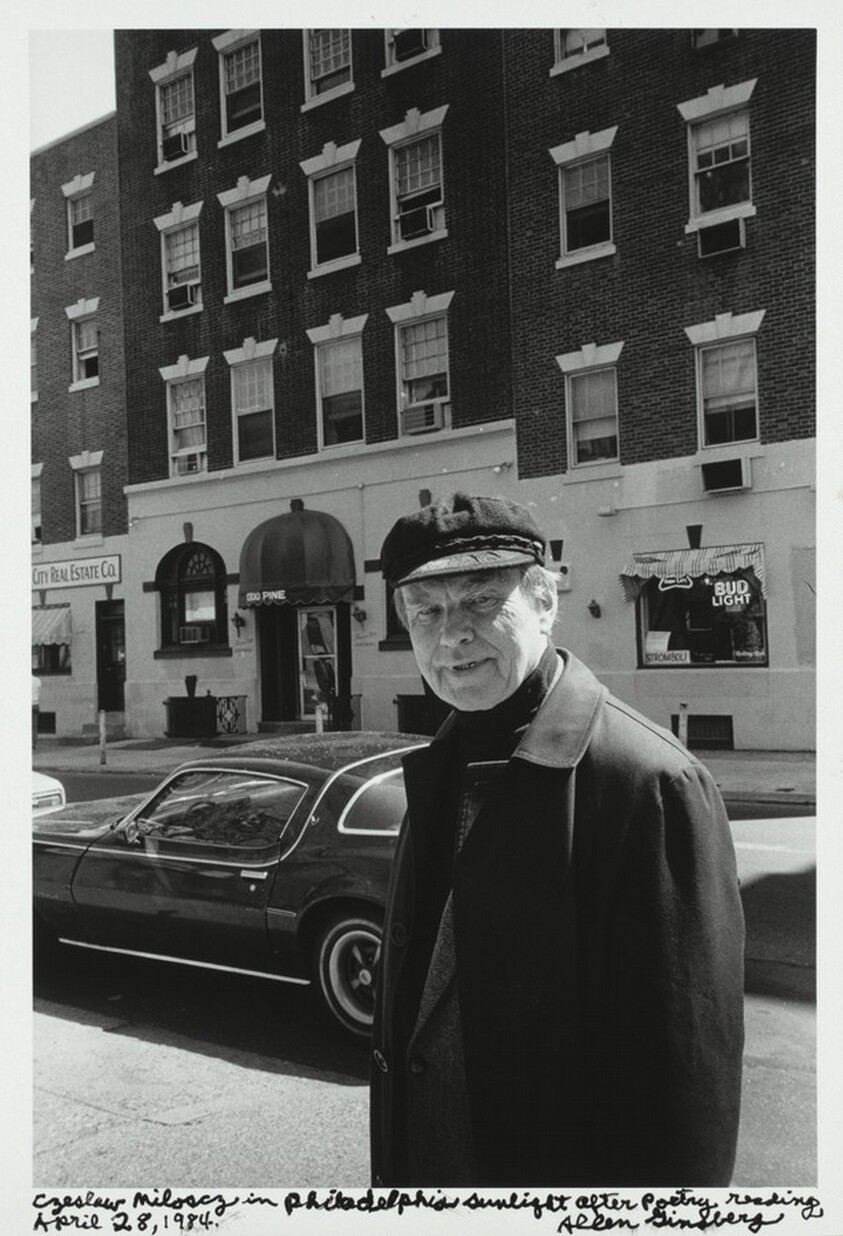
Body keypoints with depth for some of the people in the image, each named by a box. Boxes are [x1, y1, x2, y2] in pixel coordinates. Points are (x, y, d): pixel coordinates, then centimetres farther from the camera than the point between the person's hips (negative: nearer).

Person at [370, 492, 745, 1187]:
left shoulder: (650, 784, -22)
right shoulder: (438, 770, 3)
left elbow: (689, 1061, -21)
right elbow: (413, 994, 8)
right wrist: (392, 1172, 9)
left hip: (556, 1171, -6)